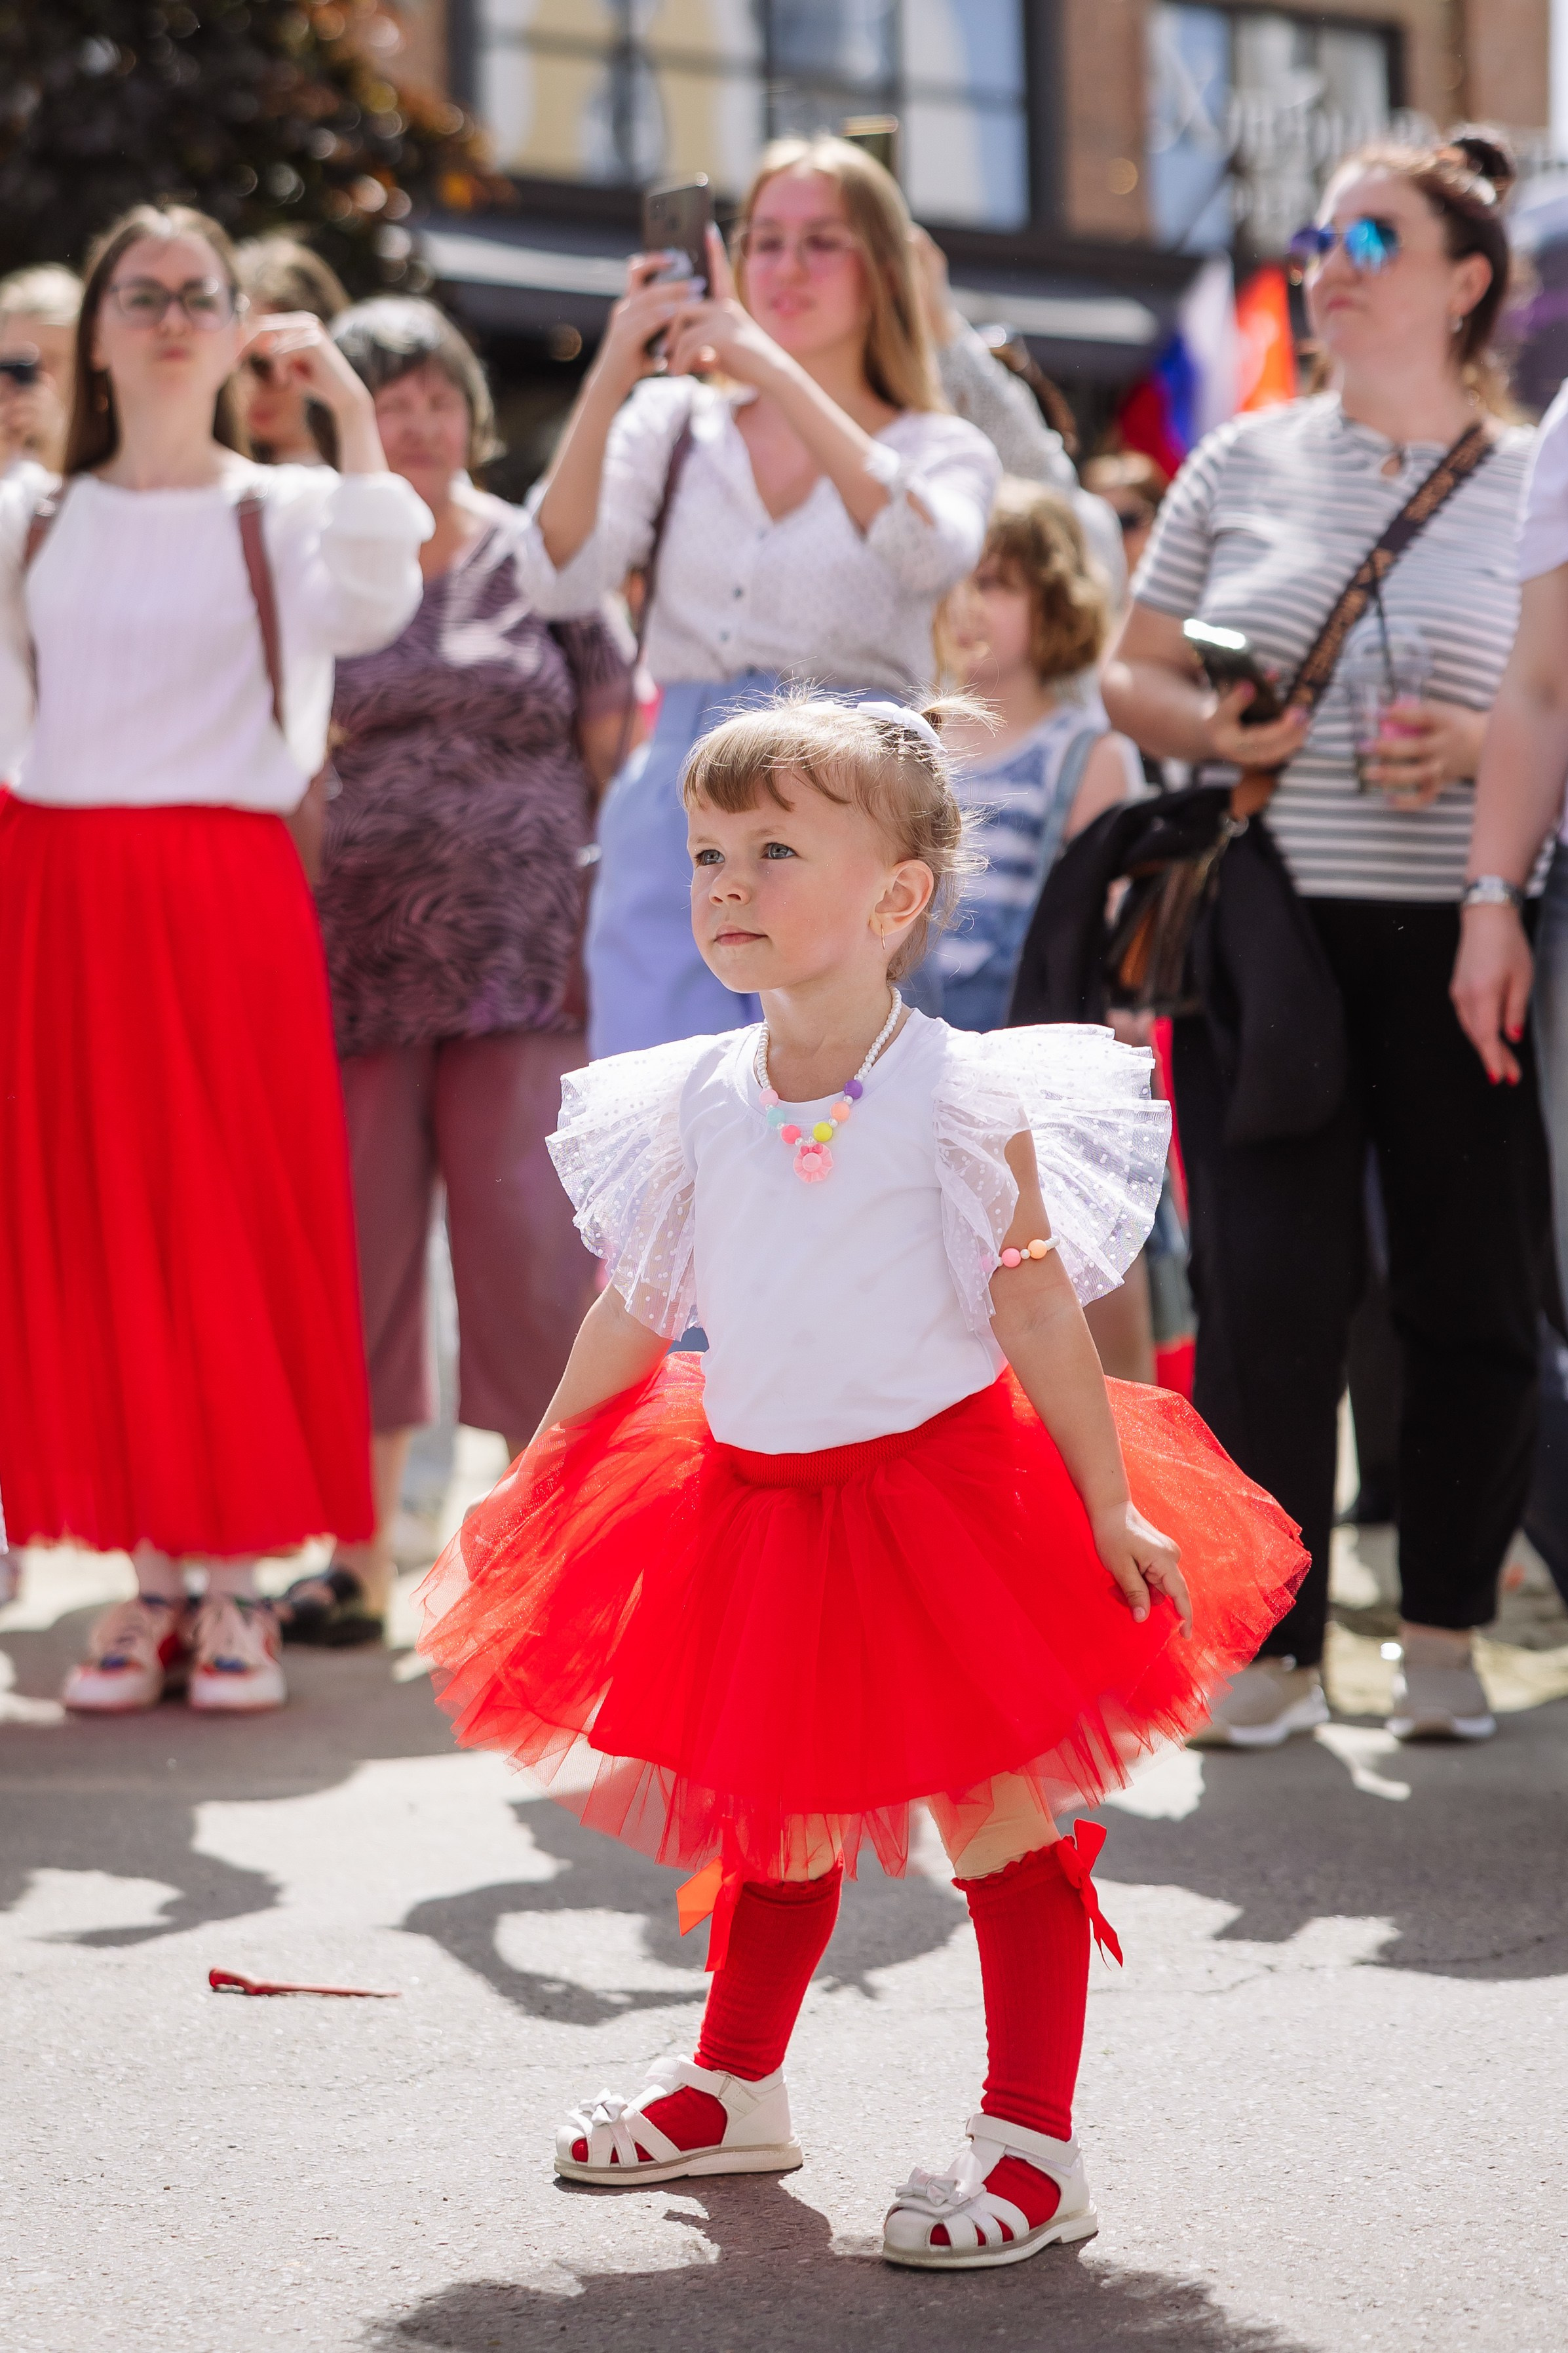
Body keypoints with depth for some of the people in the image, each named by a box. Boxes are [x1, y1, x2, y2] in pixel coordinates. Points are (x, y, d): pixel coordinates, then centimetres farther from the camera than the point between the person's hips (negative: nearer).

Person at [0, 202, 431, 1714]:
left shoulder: (280, 511, 5)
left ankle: (238, 1582, 5)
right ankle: (151, 1576, 10)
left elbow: (369, 607, -18)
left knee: (234, 1222, -2)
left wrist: (352, 413, -20)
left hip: (224, 903, -2)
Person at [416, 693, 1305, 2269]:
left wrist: (1108, 1507, -9)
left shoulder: (962, 1101, -12)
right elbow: (632, 1313, 12)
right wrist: (529, 1489, 17)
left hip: (941, 1492, -5)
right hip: (752, 1501, 5)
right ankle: (736, 2088, 37)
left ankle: (1033, 2143, 9)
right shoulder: (699, 1105, 1)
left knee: (998, 1817, 0)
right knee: (772, 1820, 18)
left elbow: (1040, 1320, -8)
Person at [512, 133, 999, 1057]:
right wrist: (610, 378, -14)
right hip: (679, 813, 1)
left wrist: (776, 373, -22)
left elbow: (931, 556, -16)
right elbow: (561, 580, -2)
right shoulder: (676, 422, 13)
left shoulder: (943, 451, 8)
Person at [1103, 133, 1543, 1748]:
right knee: (1266, 1288, -4)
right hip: (1262, 929, 1)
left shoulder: (1529, 482, 5)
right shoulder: (1241, 464, 11)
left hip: (1459, 941, -1)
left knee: (1470, 1287, 1)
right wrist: (1205, 727, -8)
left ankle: (1446, 1637, 14)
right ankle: (1272, 1643, 5)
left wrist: (1488, 745, -14)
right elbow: (1129, 675, 14)